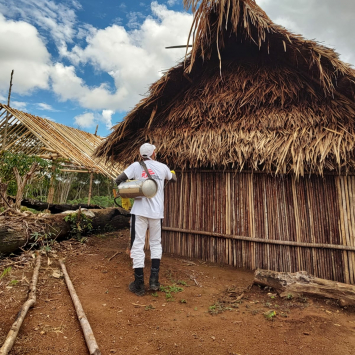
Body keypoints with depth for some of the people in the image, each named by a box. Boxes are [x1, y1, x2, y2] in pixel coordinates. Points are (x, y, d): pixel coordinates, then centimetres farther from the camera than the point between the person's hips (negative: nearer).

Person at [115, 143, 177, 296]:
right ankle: (154, 280, 16)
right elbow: (173, 179, 25)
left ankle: (139, 285, 10)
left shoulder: (136, 166, 0)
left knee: (137, 245, 5)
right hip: (157, 212, 2)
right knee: (156, 244, 18)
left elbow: (118, 180, -7)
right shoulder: (162, 167, 6)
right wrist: (172, 172, 47)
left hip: (139, 211, -2)